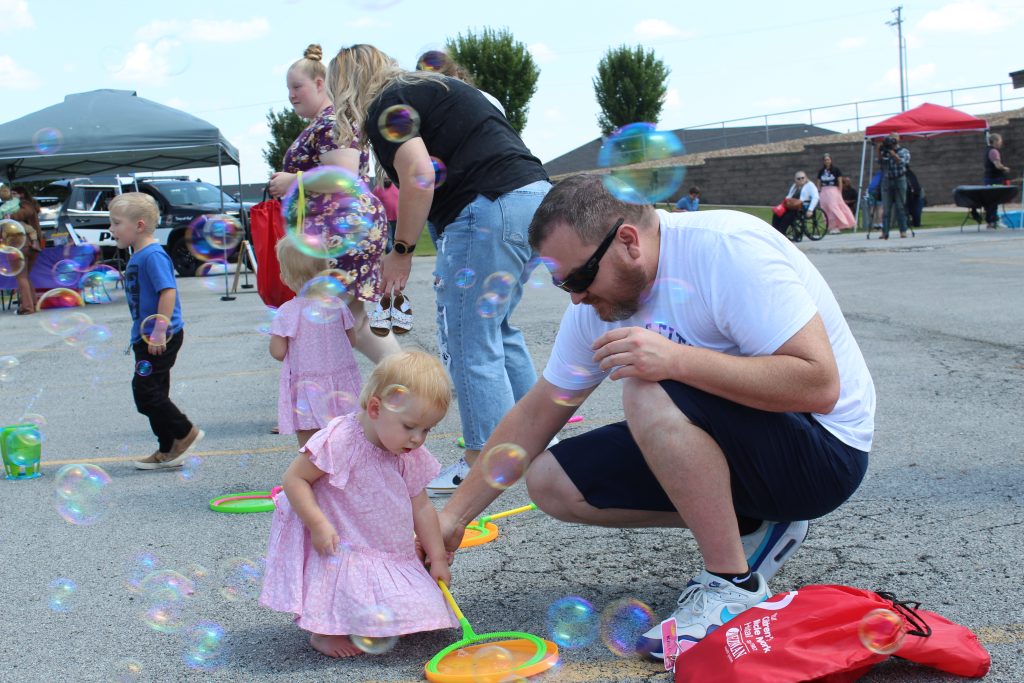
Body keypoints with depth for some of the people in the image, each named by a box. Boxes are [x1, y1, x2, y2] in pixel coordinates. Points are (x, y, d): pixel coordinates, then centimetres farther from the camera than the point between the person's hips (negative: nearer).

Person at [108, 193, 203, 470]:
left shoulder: (153, 255, -17)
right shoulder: (137, 256, 14)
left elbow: (168, 291, -25)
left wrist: (160, 331, -26)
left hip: (161, 338, -10)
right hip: (145, 337, 10)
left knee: (146, 390, -9)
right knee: (153, 392, 13)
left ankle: (185, 433, 4)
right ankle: (168, 451, 19)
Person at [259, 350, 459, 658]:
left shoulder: (410, 456, -2)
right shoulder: (339, 440, -23)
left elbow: (421, 507, 7)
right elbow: (294, 478, -19)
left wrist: (438, 558, 9)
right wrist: (318, 524, -26)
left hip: (390, 552, 6)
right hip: (336, 548, -6)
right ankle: (323, 632, 1)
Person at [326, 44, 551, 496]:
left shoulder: (386, 106, -1)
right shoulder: (429, 88, 27)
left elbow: (419, 175, -15)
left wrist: (401, 249, -5)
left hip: (490, 208, -10)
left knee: (469, 340, -3)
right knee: (496, 329, 19)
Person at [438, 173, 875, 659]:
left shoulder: (727, 247, -24)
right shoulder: (598, 303, -1)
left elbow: (820, 384, -31)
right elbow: (535, 415, 6)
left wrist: (676, 359, -37)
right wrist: (455, 515, 3)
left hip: (824, 452, -8)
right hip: (712, 441, 8)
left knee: (648, 392, -31)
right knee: (551, 481, -3)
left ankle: (735, 585, -17)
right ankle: (749, 528, 4)